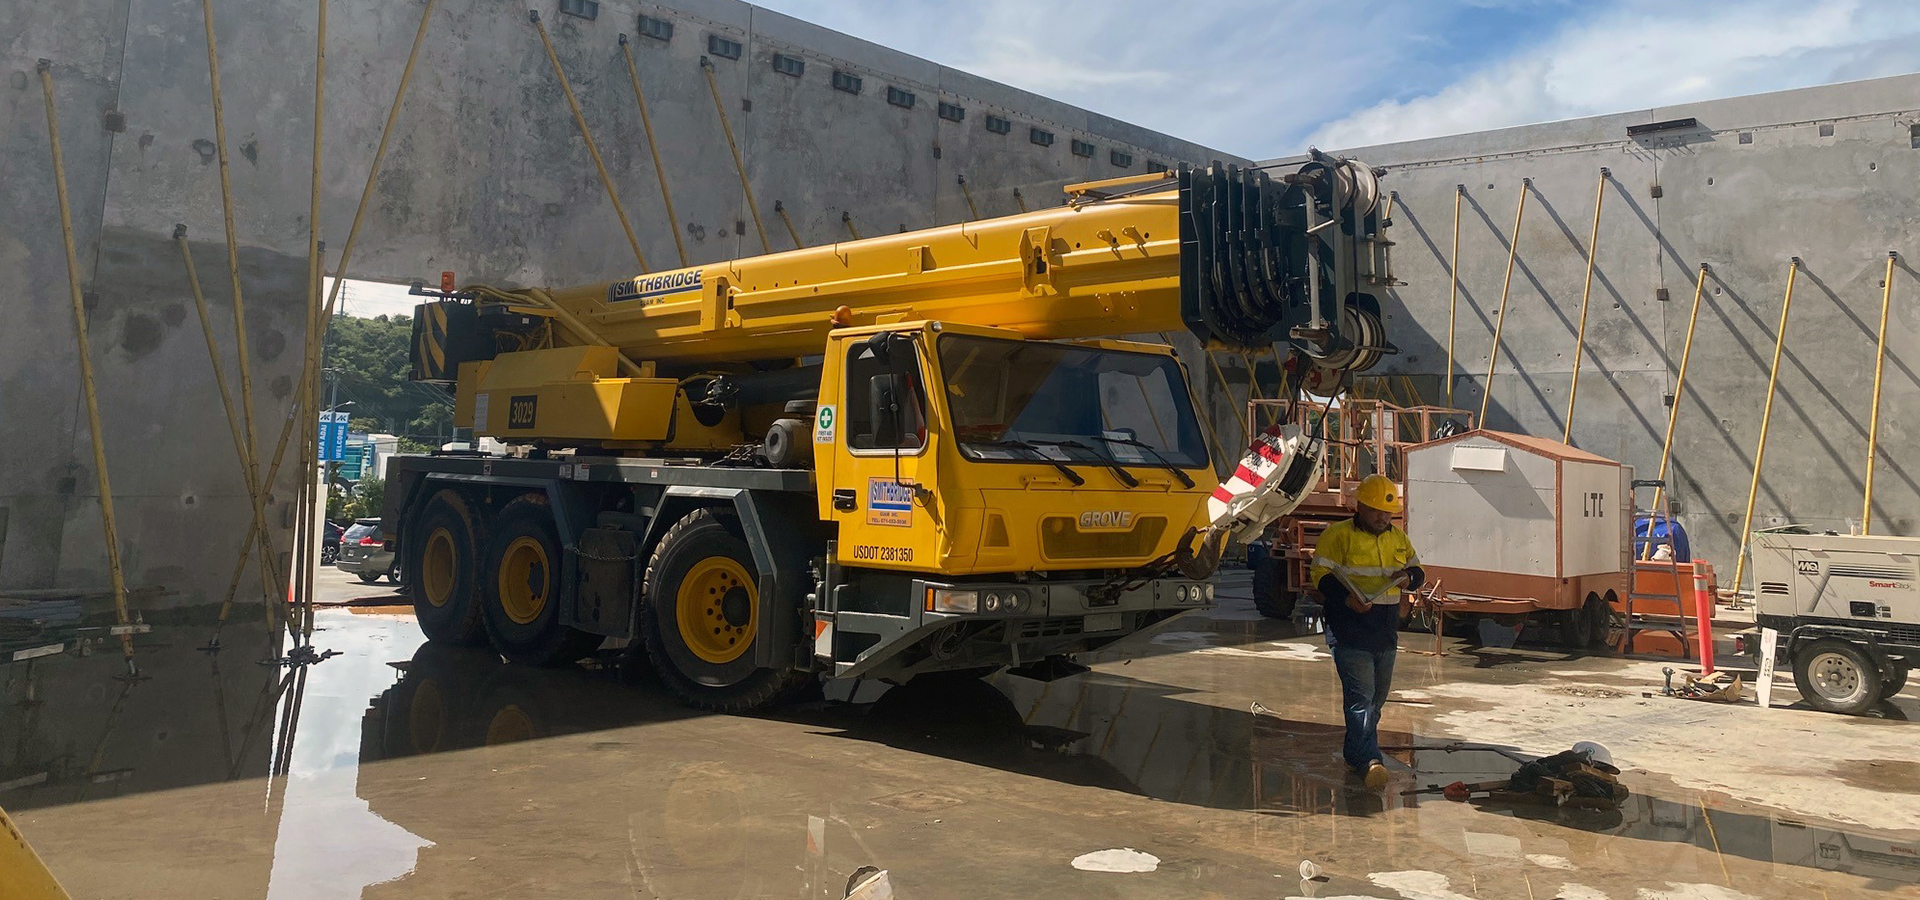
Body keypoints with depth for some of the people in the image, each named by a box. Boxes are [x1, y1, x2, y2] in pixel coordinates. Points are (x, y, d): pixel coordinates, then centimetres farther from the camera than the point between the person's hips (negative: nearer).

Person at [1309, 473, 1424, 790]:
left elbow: (1418, 570, 21)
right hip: (1349, 631, -7)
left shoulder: (1398, 537, 14)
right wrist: (1346, 598, -24)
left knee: (1377, 696, 13)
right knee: (1360, 697, -13)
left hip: (1386, 633, 7)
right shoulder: (1337, 535, -5)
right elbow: (1320, 573, -9)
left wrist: (1409, 577, -4)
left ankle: (1355, 752, 26)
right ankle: (1368, 761, -18)